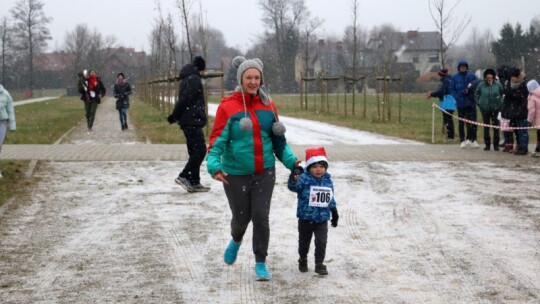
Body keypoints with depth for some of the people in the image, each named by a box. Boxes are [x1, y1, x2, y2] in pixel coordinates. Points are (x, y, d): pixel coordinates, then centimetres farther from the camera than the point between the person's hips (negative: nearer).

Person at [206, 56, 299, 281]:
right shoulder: (228, 107, -9)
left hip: (264, 173, 2)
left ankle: (261, 263, 10)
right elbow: (217, 141, -12)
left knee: (261, 217, -4)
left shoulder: (268, 105, 3)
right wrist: (214, 166, -28)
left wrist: (291, 161, -4)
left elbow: (279, 140, 10)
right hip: (236, 175, -2)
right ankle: (236, 240, 44)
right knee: (241, 217, 9)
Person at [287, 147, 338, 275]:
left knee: (321, 242, -4)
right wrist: (294, 178, -53)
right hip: (306, 218, -2)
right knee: (304, 241, 15)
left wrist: (334, 214, 19)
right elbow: (293, 187, -31)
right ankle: (303, 259, 38)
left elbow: (331, 199, 13)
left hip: (322, 219, 2)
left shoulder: (328, 181, 2)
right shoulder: (304, 178, -13)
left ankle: (319, 264, 8)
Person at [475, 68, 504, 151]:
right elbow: (476, 94, 12)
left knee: (496, 127, 0)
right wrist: (479, 102, 6)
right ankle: (487, 145, 16)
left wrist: (500, 103, 4)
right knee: (486, 127, 7)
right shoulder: (481, 85, -2)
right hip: (485, 109, 1)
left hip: (495, 109, -1)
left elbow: (502, 94, 10)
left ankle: (496, 145, 7)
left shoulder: (498, 85, -2)